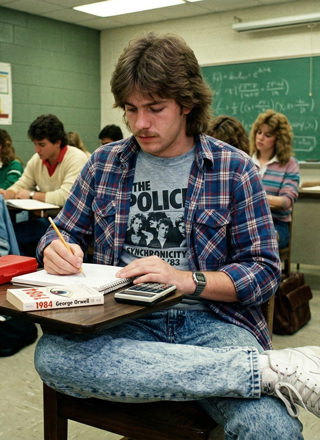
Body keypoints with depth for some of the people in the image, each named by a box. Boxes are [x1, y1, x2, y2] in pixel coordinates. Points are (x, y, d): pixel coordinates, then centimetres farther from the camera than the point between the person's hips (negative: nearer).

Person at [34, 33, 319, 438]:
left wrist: (186, 280, -15)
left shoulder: (233, 169, 3)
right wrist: (56, 251, -7)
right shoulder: (104, 163, 11)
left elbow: (265, 270, 1)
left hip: (211, 320, -5)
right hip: (125, 321, 6)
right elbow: (63, 233, 19)